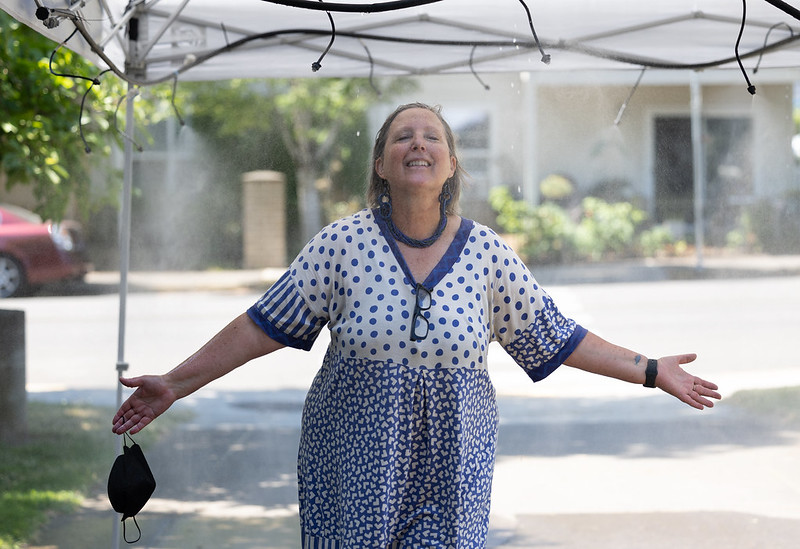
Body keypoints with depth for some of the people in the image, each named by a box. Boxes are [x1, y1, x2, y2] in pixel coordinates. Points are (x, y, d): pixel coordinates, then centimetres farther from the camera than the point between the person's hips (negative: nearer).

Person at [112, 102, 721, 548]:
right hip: (354, 465, -1)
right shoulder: (343, 243, -4)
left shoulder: (486, 253, 0)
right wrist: (176, 385, -3)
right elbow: (266, 324, -1)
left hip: (452, 470, 1)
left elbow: (555, 336, 8)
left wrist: (651, 371, 8)